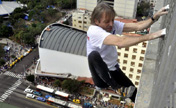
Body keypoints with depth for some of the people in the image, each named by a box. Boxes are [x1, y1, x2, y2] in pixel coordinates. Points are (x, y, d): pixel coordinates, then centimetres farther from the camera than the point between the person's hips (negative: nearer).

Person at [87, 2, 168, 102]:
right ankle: (115, 87, -18)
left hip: (113, 69, 5)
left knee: (135, 94, -12)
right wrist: (150, 36, -39)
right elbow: (120, 42, -40)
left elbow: (137, 26, -11)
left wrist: (155, 17, -27)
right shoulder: (94, 31, -26)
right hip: (101, 75, -5)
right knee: (94, 55, -35)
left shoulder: (113, 24, -4)